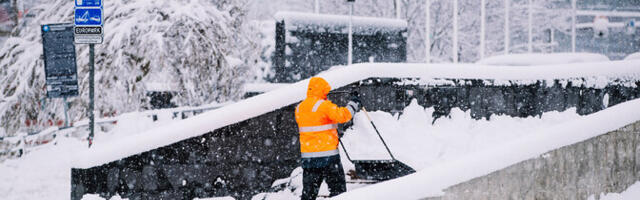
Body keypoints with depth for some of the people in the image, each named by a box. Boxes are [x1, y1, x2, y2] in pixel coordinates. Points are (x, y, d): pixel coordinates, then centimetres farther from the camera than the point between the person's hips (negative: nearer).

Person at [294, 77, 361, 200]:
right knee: (338, 189, 3)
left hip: (307, 155, 6)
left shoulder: (299, 108, 8)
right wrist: (353, 104, 2)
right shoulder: (324, 105, -12)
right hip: (327, 155, -6)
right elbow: (343, 116, -15)